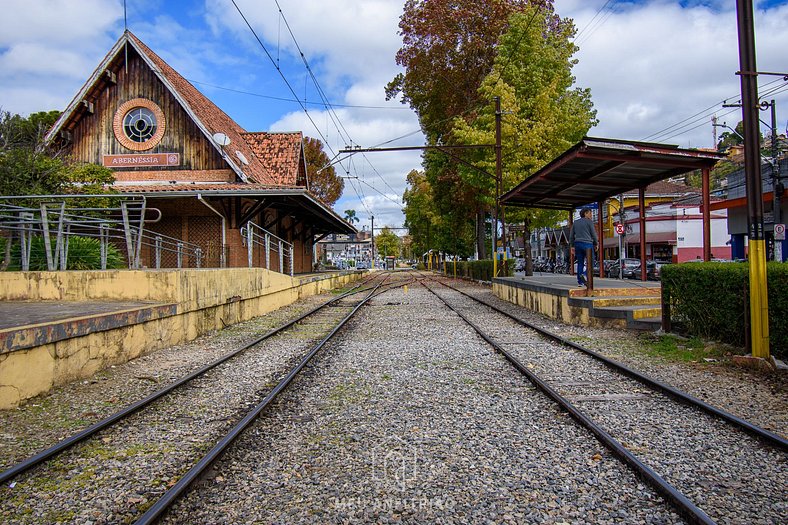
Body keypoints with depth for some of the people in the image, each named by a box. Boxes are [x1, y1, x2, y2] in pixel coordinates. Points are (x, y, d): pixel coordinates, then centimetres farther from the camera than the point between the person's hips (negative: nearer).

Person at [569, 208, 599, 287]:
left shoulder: (575, 222, 12)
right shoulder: (589, 221, -3)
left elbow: (571, 235, 10)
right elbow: (593, 234, -4)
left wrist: (572, 246, 13)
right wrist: (596, 244, 6)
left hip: (578, 244, 5)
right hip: (587, 244, -5)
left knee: (580, 263, 8)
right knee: (590, 262, 3)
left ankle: (580, 282, 3)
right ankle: (585, 274, -22)